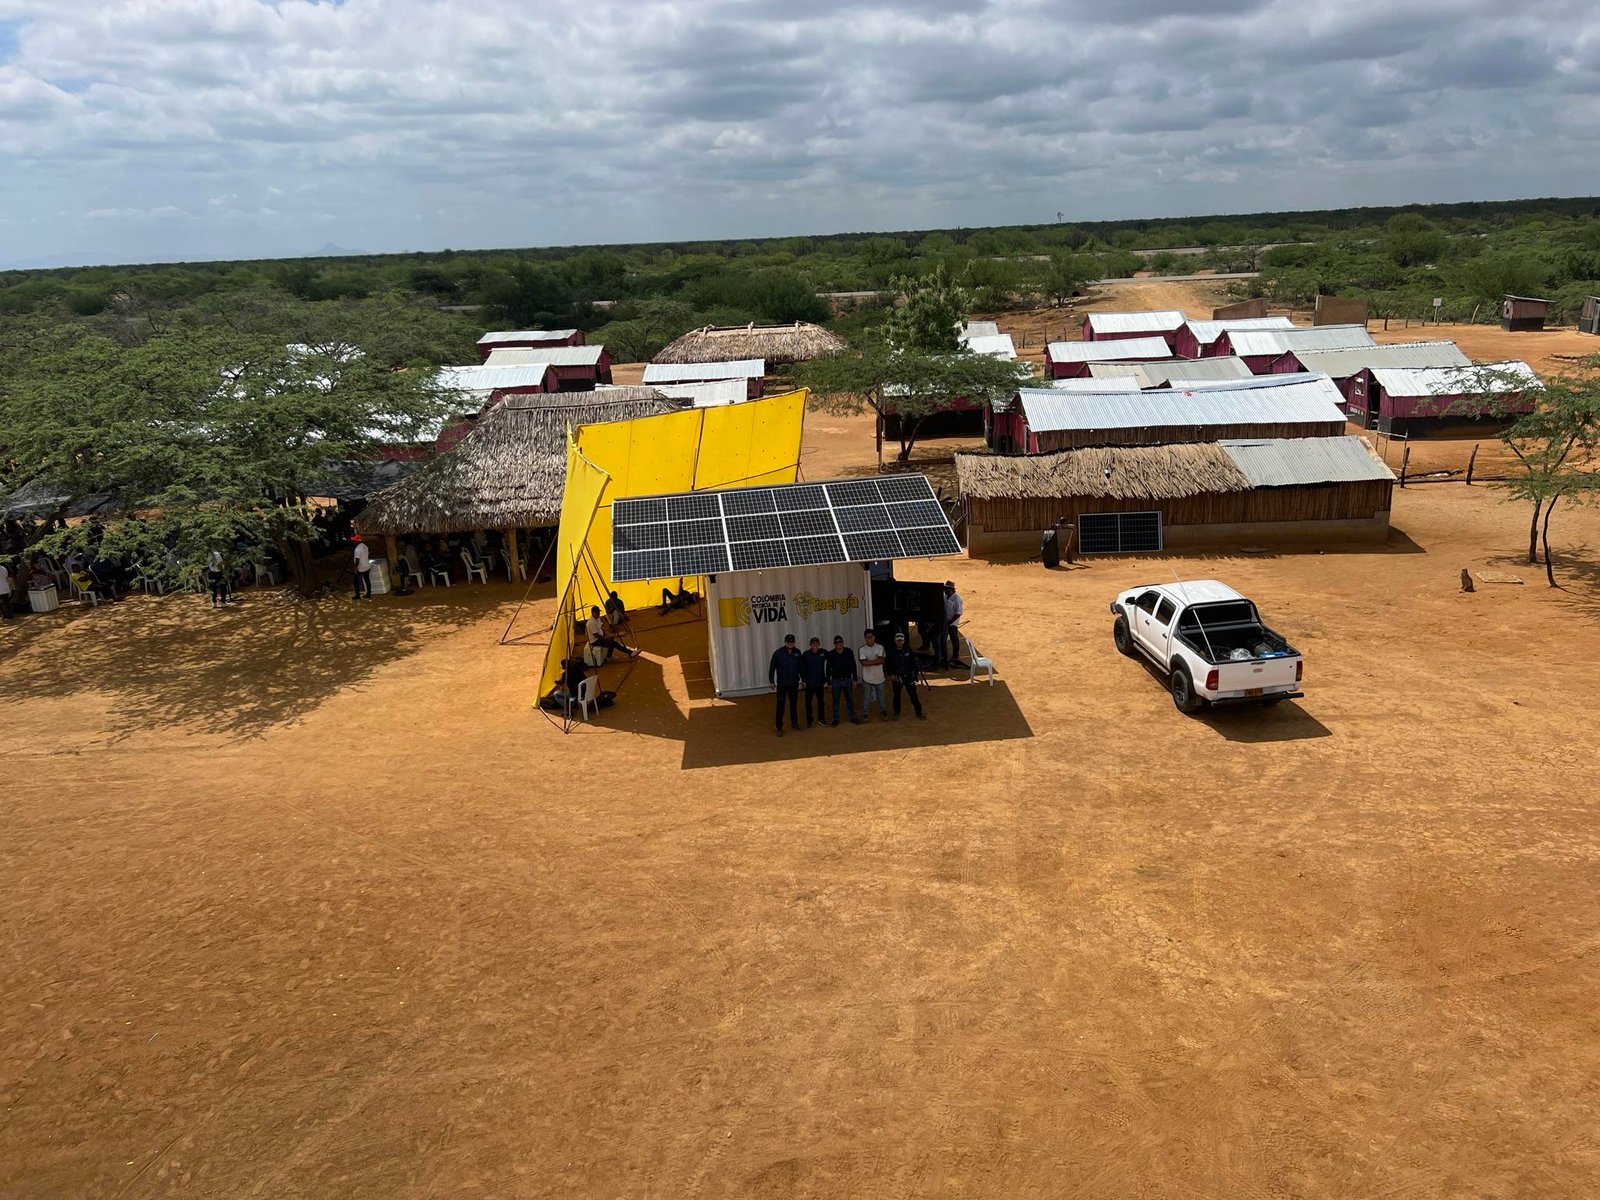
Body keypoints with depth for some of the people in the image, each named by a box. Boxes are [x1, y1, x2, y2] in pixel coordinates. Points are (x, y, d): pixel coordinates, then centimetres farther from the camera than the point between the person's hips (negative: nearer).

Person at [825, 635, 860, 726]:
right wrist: (829, 682, -1)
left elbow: (853, 666, 1)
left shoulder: (849, 652, -6)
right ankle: (836, 719, 16)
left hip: (847, 679, 1)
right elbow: (828, 669, 0)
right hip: (836, 680, -1)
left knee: (850, 699, 7)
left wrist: (854, 680, 0)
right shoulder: (831, 654, -8)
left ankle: (853, 717, 17)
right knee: (836, 700, 7)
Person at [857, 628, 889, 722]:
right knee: (866, 698, 9)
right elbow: (863, 662, -21)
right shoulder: (862, 649, -8)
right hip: (867, 678, -1)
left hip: (879, 677, 1)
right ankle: (866, 714, 22)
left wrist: (869, 662, -22)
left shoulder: (880, 648, -4)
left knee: (881, 697, 14)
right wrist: (876, 661, -19)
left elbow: (882, 660, -18)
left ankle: (884, 713, 30)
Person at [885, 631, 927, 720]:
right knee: (897, 695, 13)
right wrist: (890, 674, -5)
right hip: (897, 677, 0)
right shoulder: (891, 652, -9)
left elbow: (913, 662, 4)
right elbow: (887, 664, 2)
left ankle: (919, 712, 11)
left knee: (913, 694, 0)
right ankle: (897, 713, 30)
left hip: (908, 675, 0)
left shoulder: (908, 649, -6)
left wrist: (915, 672, 2)